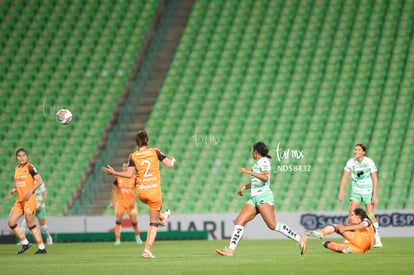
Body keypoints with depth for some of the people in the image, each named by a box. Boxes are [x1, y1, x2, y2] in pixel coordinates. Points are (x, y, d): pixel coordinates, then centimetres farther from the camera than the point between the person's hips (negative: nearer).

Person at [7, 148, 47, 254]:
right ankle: (25, 243, 12)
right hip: (19, 200, 8)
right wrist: (13, 190, 6)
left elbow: (39, 181, -12)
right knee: (11, 222, 1)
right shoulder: (17, 169, 13)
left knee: (30, 224, -5)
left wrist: (31, 191, -24)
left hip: (29, 199, -8)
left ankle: (42, 248, 2)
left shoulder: (30, 167, -8)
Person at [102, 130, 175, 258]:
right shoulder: (155, 152, -2)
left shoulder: (133, 156, -3)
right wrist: (172, 160, 21)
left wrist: (113, 173, 0)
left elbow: (129, 174, -12)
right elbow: (169, 164, -2)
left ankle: (162, 217, 59)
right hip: (154, 190, -1)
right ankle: (147, 250, -3)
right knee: (153, 223, 4)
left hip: (141, 192, 1)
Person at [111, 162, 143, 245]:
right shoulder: (118, 178, -1)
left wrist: (133, 201, -13)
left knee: (134, 221, -2)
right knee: (118, 220, -12)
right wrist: (112, 202, -1)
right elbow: (113, 190, 5)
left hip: (130, 203, 0)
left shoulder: (134, 178, -4)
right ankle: (117, 239, -9)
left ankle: (137, 237, 21)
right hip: (120, 202, 0)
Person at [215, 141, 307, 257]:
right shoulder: (257, 163, 22)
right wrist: (245, 187, 26)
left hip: (264, 196, -9)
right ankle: (230, 249, -7)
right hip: (254, 198, 9)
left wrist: (249, 171, -18)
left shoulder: (264, 161, -3)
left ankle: (299, 239, -15)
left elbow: (265, 177, -20)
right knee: (239, 222, -4)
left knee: (273, 225, -20)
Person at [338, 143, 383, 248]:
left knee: (370, 216, -8)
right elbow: (344, 177, 0)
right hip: (356, 191, 3)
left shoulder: (369, 162, -12)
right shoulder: (350, 162, -6)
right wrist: (341, 191, -10)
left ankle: (378, 240, -1)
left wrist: (374, 195, -14)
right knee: (351, 215, -6)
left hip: (368, 191, -3)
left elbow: (375, 179, -9)